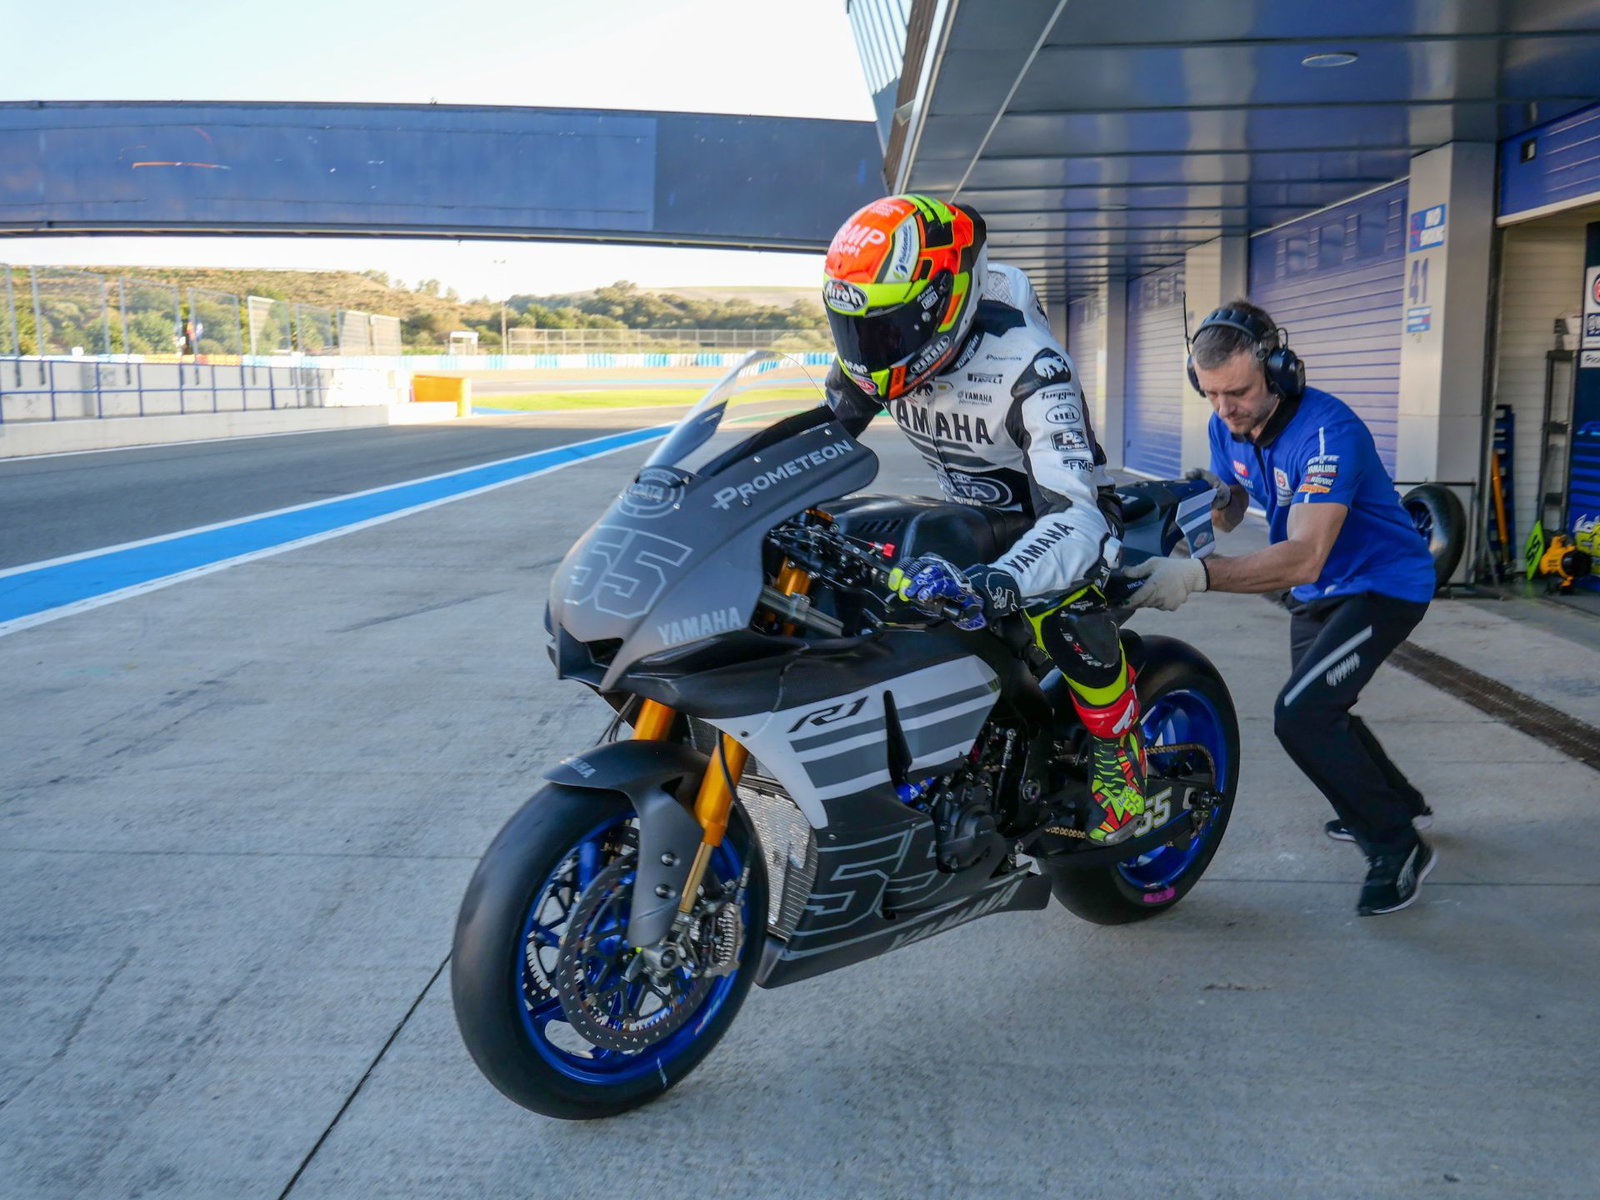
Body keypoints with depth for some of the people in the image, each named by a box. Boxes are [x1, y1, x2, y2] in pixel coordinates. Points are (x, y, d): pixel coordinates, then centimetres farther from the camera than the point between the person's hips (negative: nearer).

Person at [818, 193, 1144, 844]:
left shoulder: (1027, 365, -36)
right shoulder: (879, 354, -16)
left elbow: (1076, 517, -47)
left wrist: (993, 585, -65)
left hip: (1055, 501, -6)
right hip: (966, 510, 6)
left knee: (1057, 598, -35)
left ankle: (1119, 748, -7)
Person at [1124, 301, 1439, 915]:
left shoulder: (1326, 430, -33)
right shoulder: (1226, 425, -7)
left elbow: (1305, 558, -43)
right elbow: (1233, 515, 5)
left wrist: (1199, 574, -55)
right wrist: (1213, 498, -19)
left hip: (1383, 584, -9)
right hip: (1318, 593, 9)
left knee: (1302, 715, -24)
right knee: (1318, 710, 24)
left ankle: (1398, 846, -4)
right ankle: (1401, 804, 49)